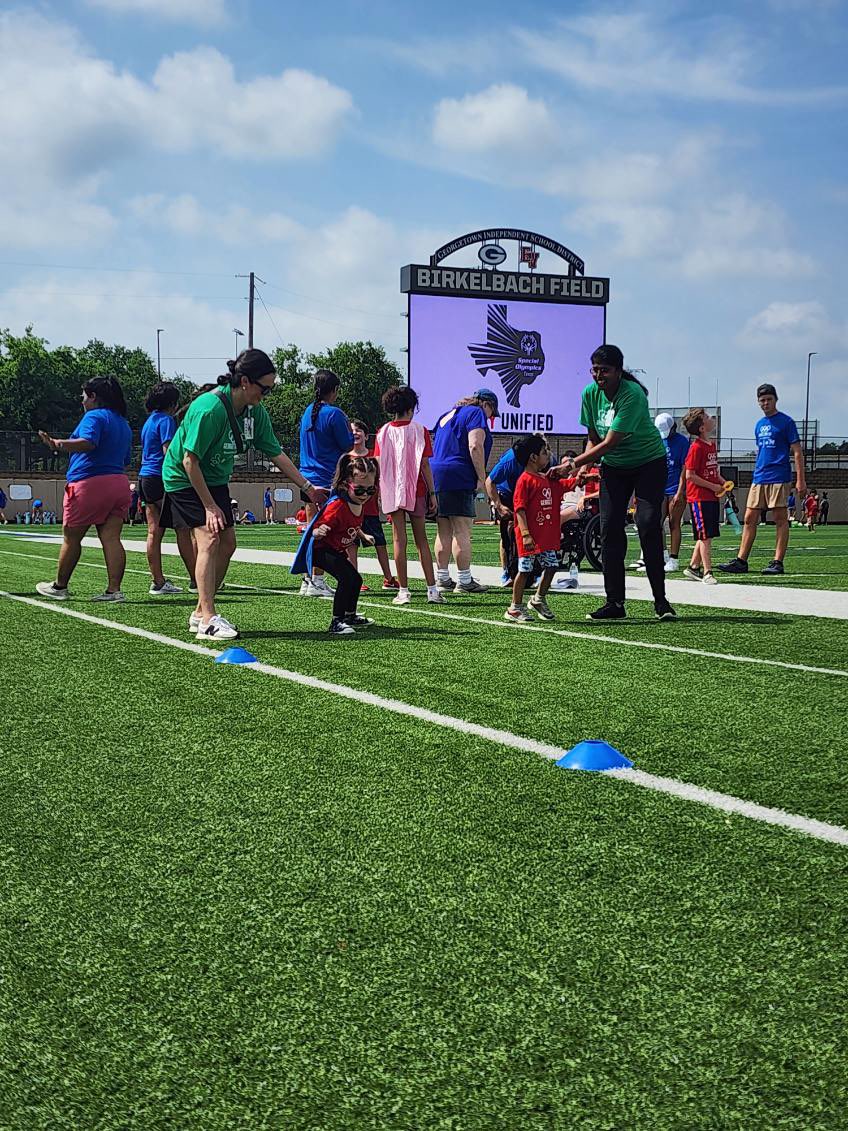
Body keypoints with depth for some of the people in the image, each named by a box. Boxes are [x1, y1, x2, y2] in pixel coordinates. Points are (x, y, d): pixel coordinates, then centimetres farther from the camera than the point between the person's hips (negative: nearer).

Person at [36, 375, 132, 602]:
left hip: (89, 483, -7)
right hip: (119, 482, 7)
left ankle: (59, 586, 17)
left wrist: (59, 445, -35)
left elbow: (87, 443, -25)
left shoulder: (94, 416, -6)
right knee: (111, 538, 1)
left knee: (71, 538, 6)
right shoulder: (123, 423, 19)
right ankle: (114, 590, -8)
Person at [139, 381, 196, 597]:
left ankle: (158, 582, 4)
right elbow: (168, 451, -16)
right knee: (183, 529, -5)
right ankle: (196, 579, -4)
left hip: (145, 477, 9)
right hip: (161, 478, -9)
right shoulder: (166, 420, -8)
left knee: (154, 531, 4)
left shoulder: (150, 421, 20)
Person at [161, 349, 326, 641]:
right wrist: (210, 506, -23)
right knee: (209, 539, -19)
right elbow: (190, 460, -27)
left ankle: (201, 612, 17)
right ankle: (208, 621, -20)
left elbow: (276, 453, 2)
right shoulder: (209, 408, -31)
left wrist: (308, 487, 1)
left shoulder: (255, 412, -6)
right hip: (184, 478, -8)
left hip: (215, 480, 8)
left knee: (227, 543, 5)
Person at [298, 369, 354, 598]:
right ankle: (317, 581, -4)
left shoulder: (308, 412, 12)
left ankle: (309, 581, 15)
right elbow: (349, 447, -6)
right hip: (327, 480, -8)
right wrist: (349, 428, 10)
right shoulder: (334, 414, -11)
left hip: (308, 478, 8)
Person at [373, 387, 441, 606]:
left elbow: (378, 465, 0)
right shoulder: (419, 430, -4)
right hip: (416, 491, -1)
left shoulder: (383, 432, 2)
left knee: (399, 541, 2)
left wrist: (381, 492, 8)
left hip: (392, 493, 1)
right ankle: (432, 589, 4)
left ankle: (403, 591, -1)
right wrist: (432, 493, -1)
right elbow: (425, 465, -6)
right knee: (421, 540, 7)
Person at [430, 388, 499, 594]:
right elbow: (475, 447, -14)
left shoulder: (447, 415, 26)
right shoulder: (476, 413, 0)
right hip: (459, 478, -8)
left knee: (443, 533, 10)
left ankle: (443, 580, 11)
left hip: (435, 476, 8)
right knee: (462, 531, -7)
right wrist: (481, 478, -10)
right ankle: (465, 581, -7)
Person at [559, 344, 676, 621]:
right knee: (610, 528, -4)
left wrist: (573, 463, -31)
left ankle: (661, 600, -7)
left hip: (649, 463, -5)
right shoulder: (590, 393, -7)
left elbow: (610, 443, -30)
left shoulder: (632, 395, -27)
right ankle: (614, 603, 1)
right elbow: (593, 439, 2)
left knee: (648, 525, -15)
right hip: (613, 467, 5)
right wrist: (585, 467, -15)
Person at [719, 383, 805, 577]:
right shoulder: (759, 425, 17)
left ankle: (778, 562, 0)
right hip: (759, 479, 7)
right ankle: (741, 561, 5)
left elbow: (797, 452, -5)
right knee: (749, 519, 3)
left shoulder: (786, 421, -2)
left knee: (780, 519, -2)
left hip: (778, 478, -7)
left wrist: (800, 479, -11)